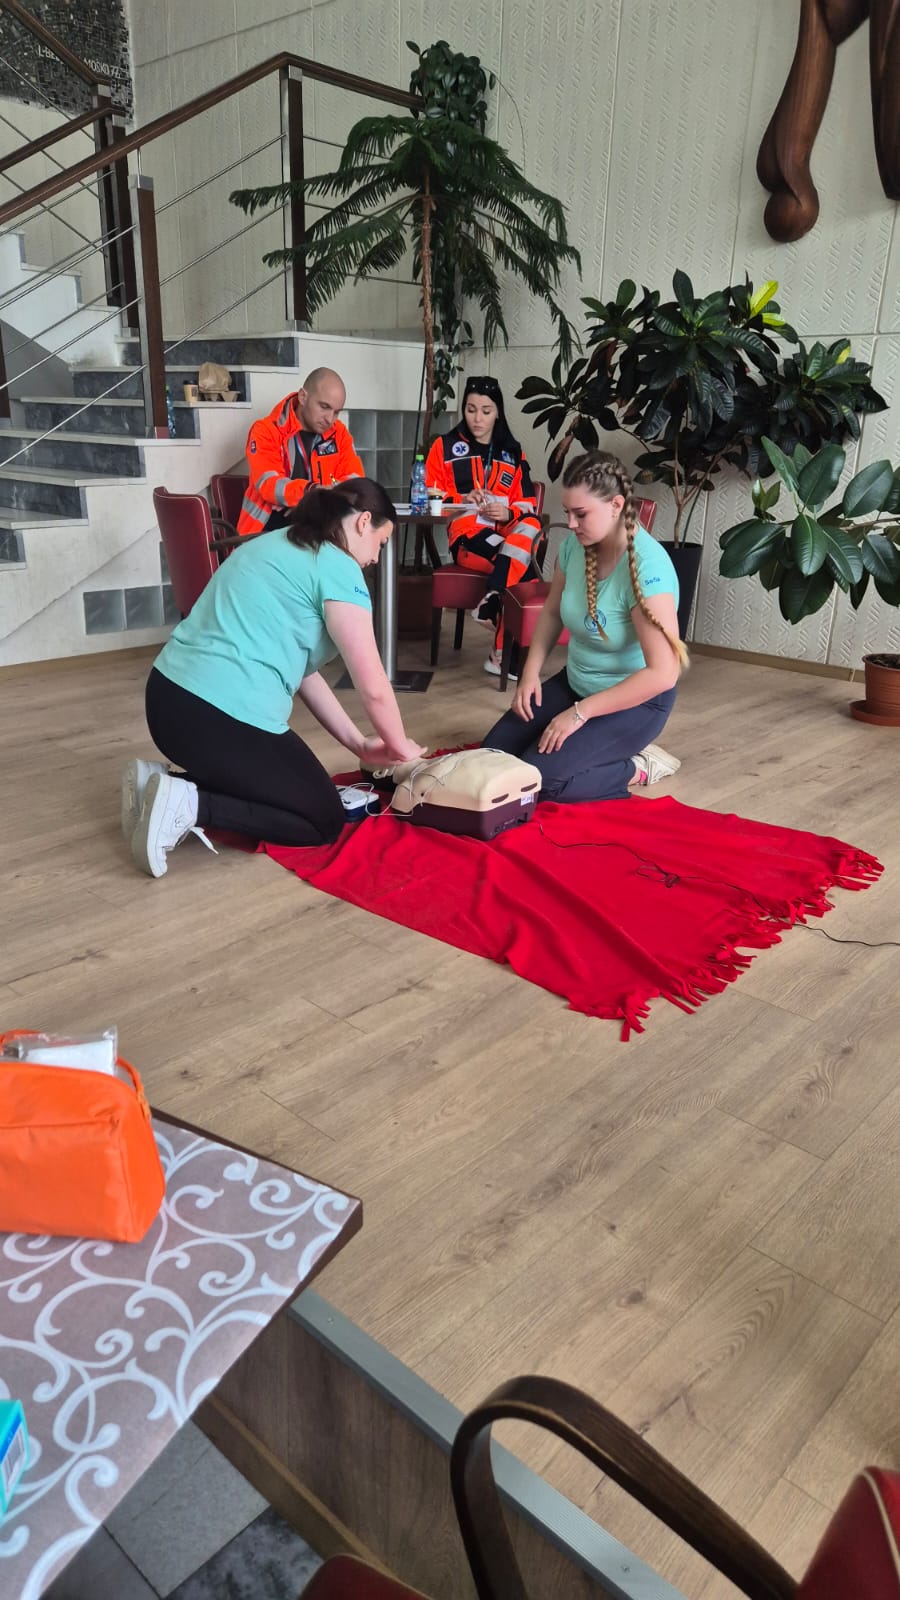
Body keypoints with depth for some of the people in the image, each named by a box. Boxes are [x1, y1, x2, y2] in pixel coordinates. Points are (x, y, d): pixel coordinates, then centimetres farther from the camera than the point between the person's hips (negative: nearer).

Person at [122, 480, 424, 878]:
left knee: (278, 781, 28)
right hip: (222, 716, -9)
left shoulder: (278, 545, 21)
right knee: (325, 822, 8)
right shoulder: (337, 568, -7)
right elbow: (373, 687, -7)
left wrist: (358, 744, 21)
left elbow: (300, 666, 21)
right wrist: (399, 746, 12)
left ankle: (164, 783, 11)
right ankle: (190, 805, -7)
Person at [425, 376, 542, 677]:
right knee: (526, 573, -33)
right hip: (469, 538, -3)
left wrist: (507, 513, -10)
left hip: (509, 533, 3)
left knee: (531, 525, -36)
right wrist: (462, 500, -12)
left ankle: (492, 600, -41)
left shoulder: (512, 452, 17)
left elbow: (529, 503, 13)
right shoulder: (445, 447, 10)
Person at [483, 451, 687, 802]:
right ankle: (606, 755, 14)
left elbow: (663, 674, -31)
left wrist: (581, 713, -28)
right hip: (575, 684, 8)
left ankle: (636, 768, 0)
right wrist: (530, 672, -3)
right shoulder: (574, 545, -7)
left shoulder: (647, 566, -28)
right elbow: (552, 612, 11)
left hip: (635, 701, -8)